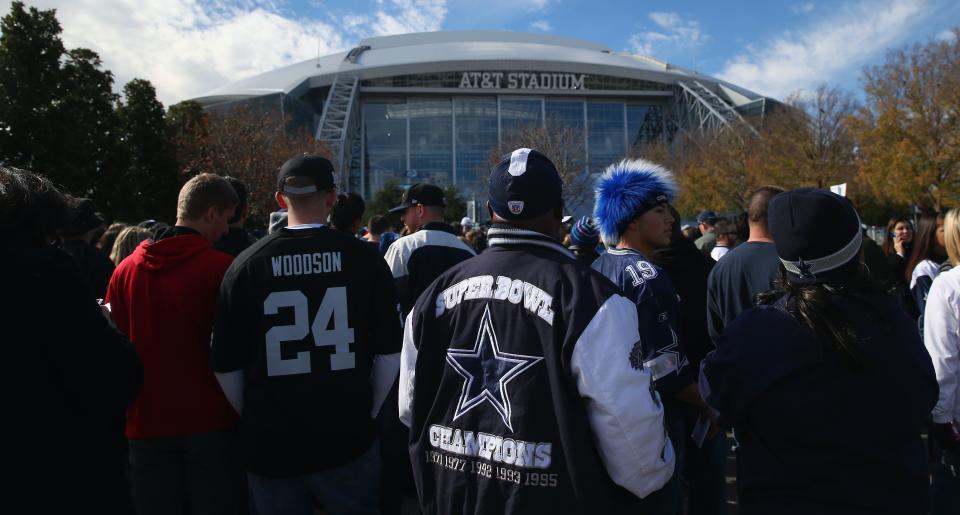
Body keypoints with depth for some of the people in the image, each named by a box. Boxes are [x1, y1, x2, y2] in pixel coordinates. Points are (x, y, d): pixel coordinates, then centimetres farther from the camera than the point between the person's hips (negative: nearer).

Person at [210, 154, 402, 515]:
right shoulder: (364, 258, -9)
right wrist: (369, 414, 9)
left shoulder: (247, 264, -7)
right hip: (348, 439, 0)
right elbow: (389, 353, -5)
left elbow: (225, 366, -2)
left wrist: (254, 420, 13)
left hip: (270, 443, 1)